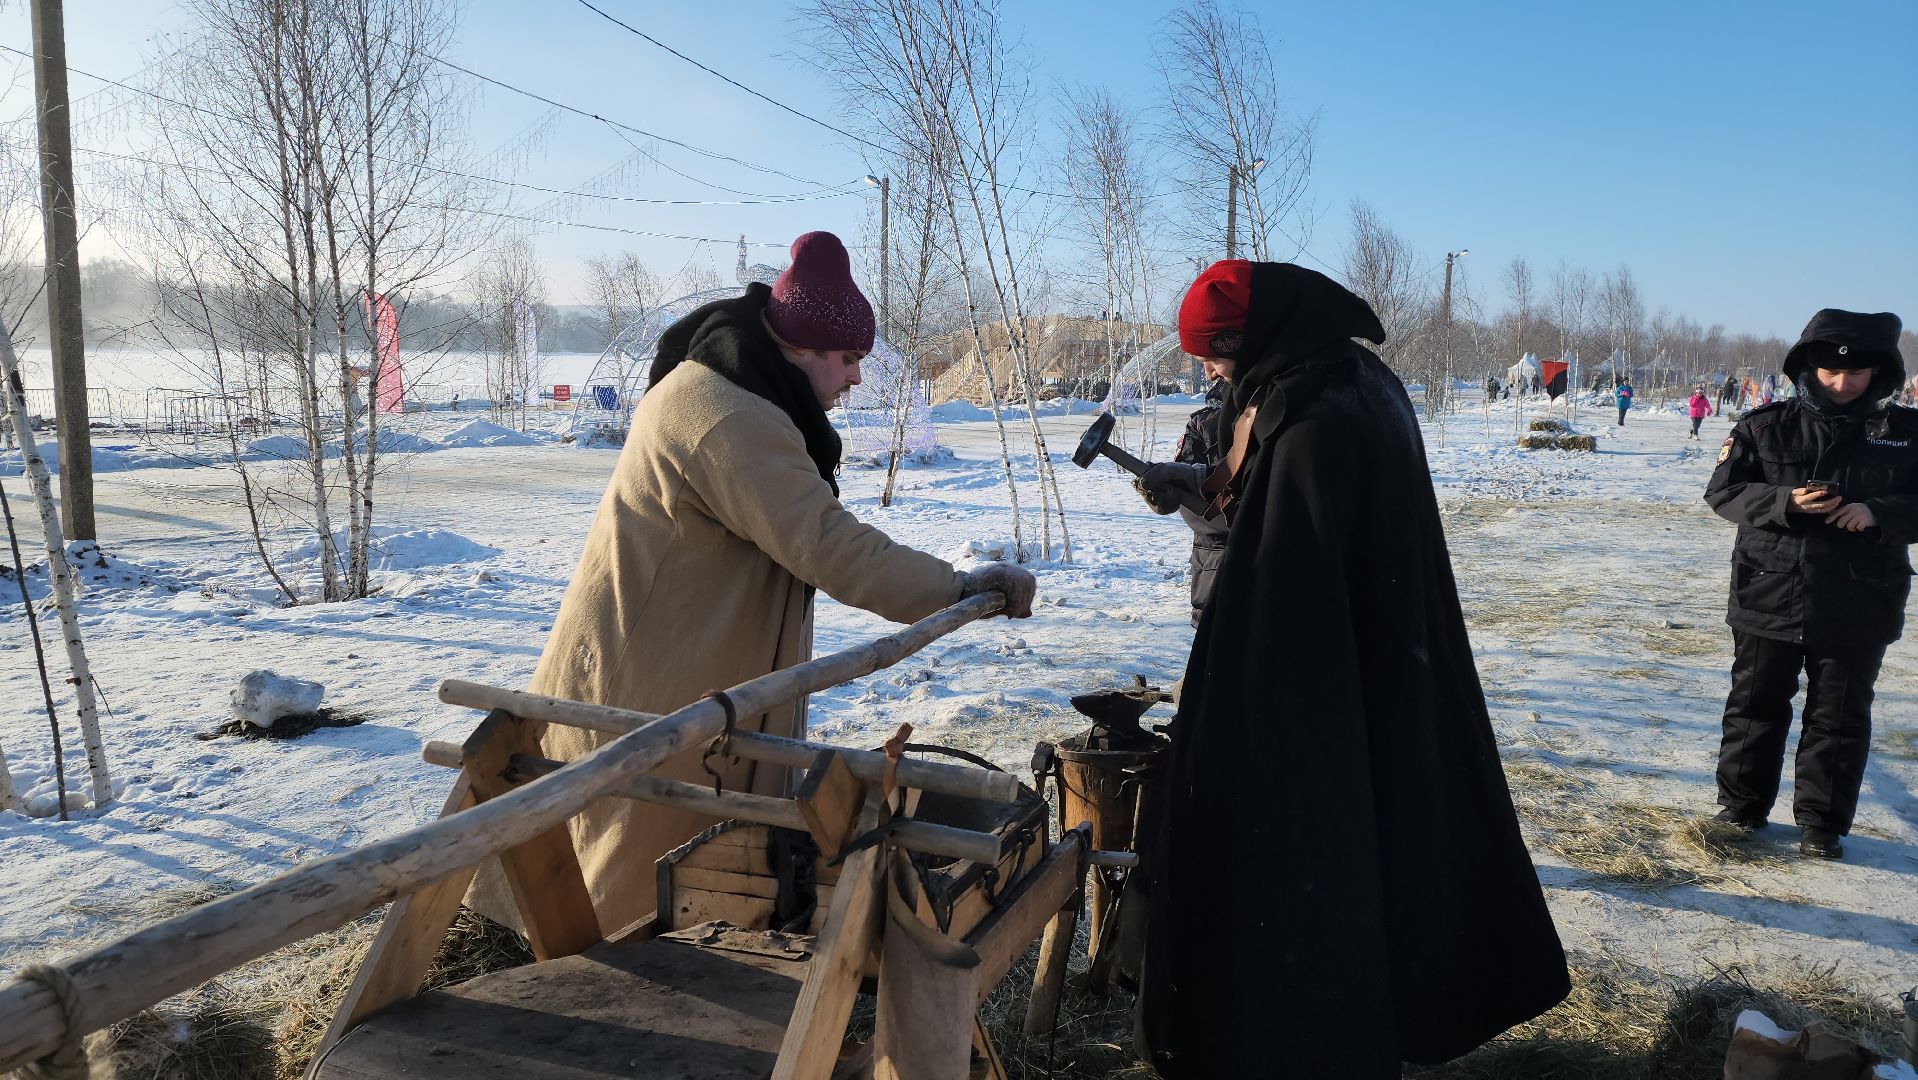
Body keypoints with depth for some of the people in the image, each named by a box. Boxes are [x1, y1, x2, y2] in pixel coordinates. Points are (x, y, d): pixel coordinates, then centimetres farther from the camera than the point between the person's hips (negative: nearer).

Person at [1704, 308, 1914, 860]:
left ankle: (1822, 825, 21)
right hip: (1769, 595, 0)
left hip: (1858, 607, 0)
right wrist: (1785, 502, -20)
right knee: (1754, 707, 11)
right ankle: (1741, 805, 26)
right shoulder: (1767, 426, -1)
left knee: (1839, 720, 8)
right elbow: (1723, 490, -4)